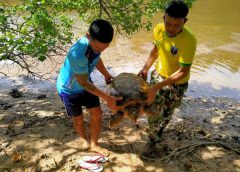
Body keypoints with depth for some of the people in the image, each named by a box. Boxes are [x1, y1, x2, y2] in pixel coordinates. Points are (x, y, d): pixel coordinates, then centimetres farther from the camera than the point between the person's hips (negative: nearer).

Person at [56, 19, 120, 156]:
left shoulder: (97, 43, -19)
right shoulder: (78, 54, -43)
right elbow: (84, 83, -31)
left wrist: (106, 75, 8)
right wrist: (108, 98, -30)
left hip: (85, 83, 6)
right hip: (69, 89, -6)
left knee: (97, 114, 8)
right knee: (79, 119, 14)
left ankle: (94, 144, 31)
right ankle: (85, 139, 45)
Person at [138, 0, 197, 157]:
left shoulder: (189, 40, -35)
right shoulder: (158, 29, -17)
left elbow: (183, 72, -33)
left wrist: (156, 87, -37)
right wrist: (146, 68, -6)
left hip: (177, 83, -4)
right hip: (158, 74, 4)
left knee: (166, 113, 16)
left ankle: (155, 138, 42)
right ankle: (153, 140, 37)